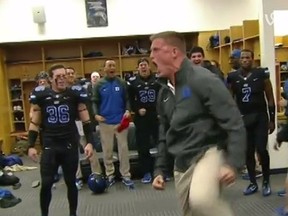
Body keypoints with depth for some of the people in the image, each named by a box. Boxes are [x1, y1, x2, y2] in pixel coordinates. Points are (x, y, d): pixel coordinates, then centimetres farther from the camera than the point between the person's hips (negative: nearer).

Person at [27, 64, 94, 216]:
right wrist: (31, 145, 0)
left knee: (71, 182, 11)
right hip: (49, 147, 0)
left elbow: (85, 120, 2)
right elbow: (34, 123, 6)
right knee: (46, 183, 0)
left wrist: (89, 142, -5)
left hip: (70, 146, 0)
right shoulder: (41, 95, 0)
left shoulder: (75, 94, -2)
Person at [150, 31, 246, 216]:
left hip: (209, 152, -8)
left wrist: (233, 163, -23)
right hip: (181, 164, 8)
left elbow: (234, 122, -17)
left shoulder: (202, 80, -14)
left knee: (201, 200, -36)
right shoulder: (165, 92, 11)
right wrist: (159, 170, 16)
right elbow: (165, 135, 20)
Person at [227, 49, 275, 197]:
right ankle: (253, 183, 21)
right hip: (243, 118, 2)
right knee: (248, 152, 8)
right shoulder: (232, 77, 1)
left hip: (260, 117, -2)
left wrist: (272, 119, -2)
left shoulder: (261, 74, -4)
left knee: (261, 149, -8)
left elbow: (270, 98, 0)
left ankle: (266, 182, 12)